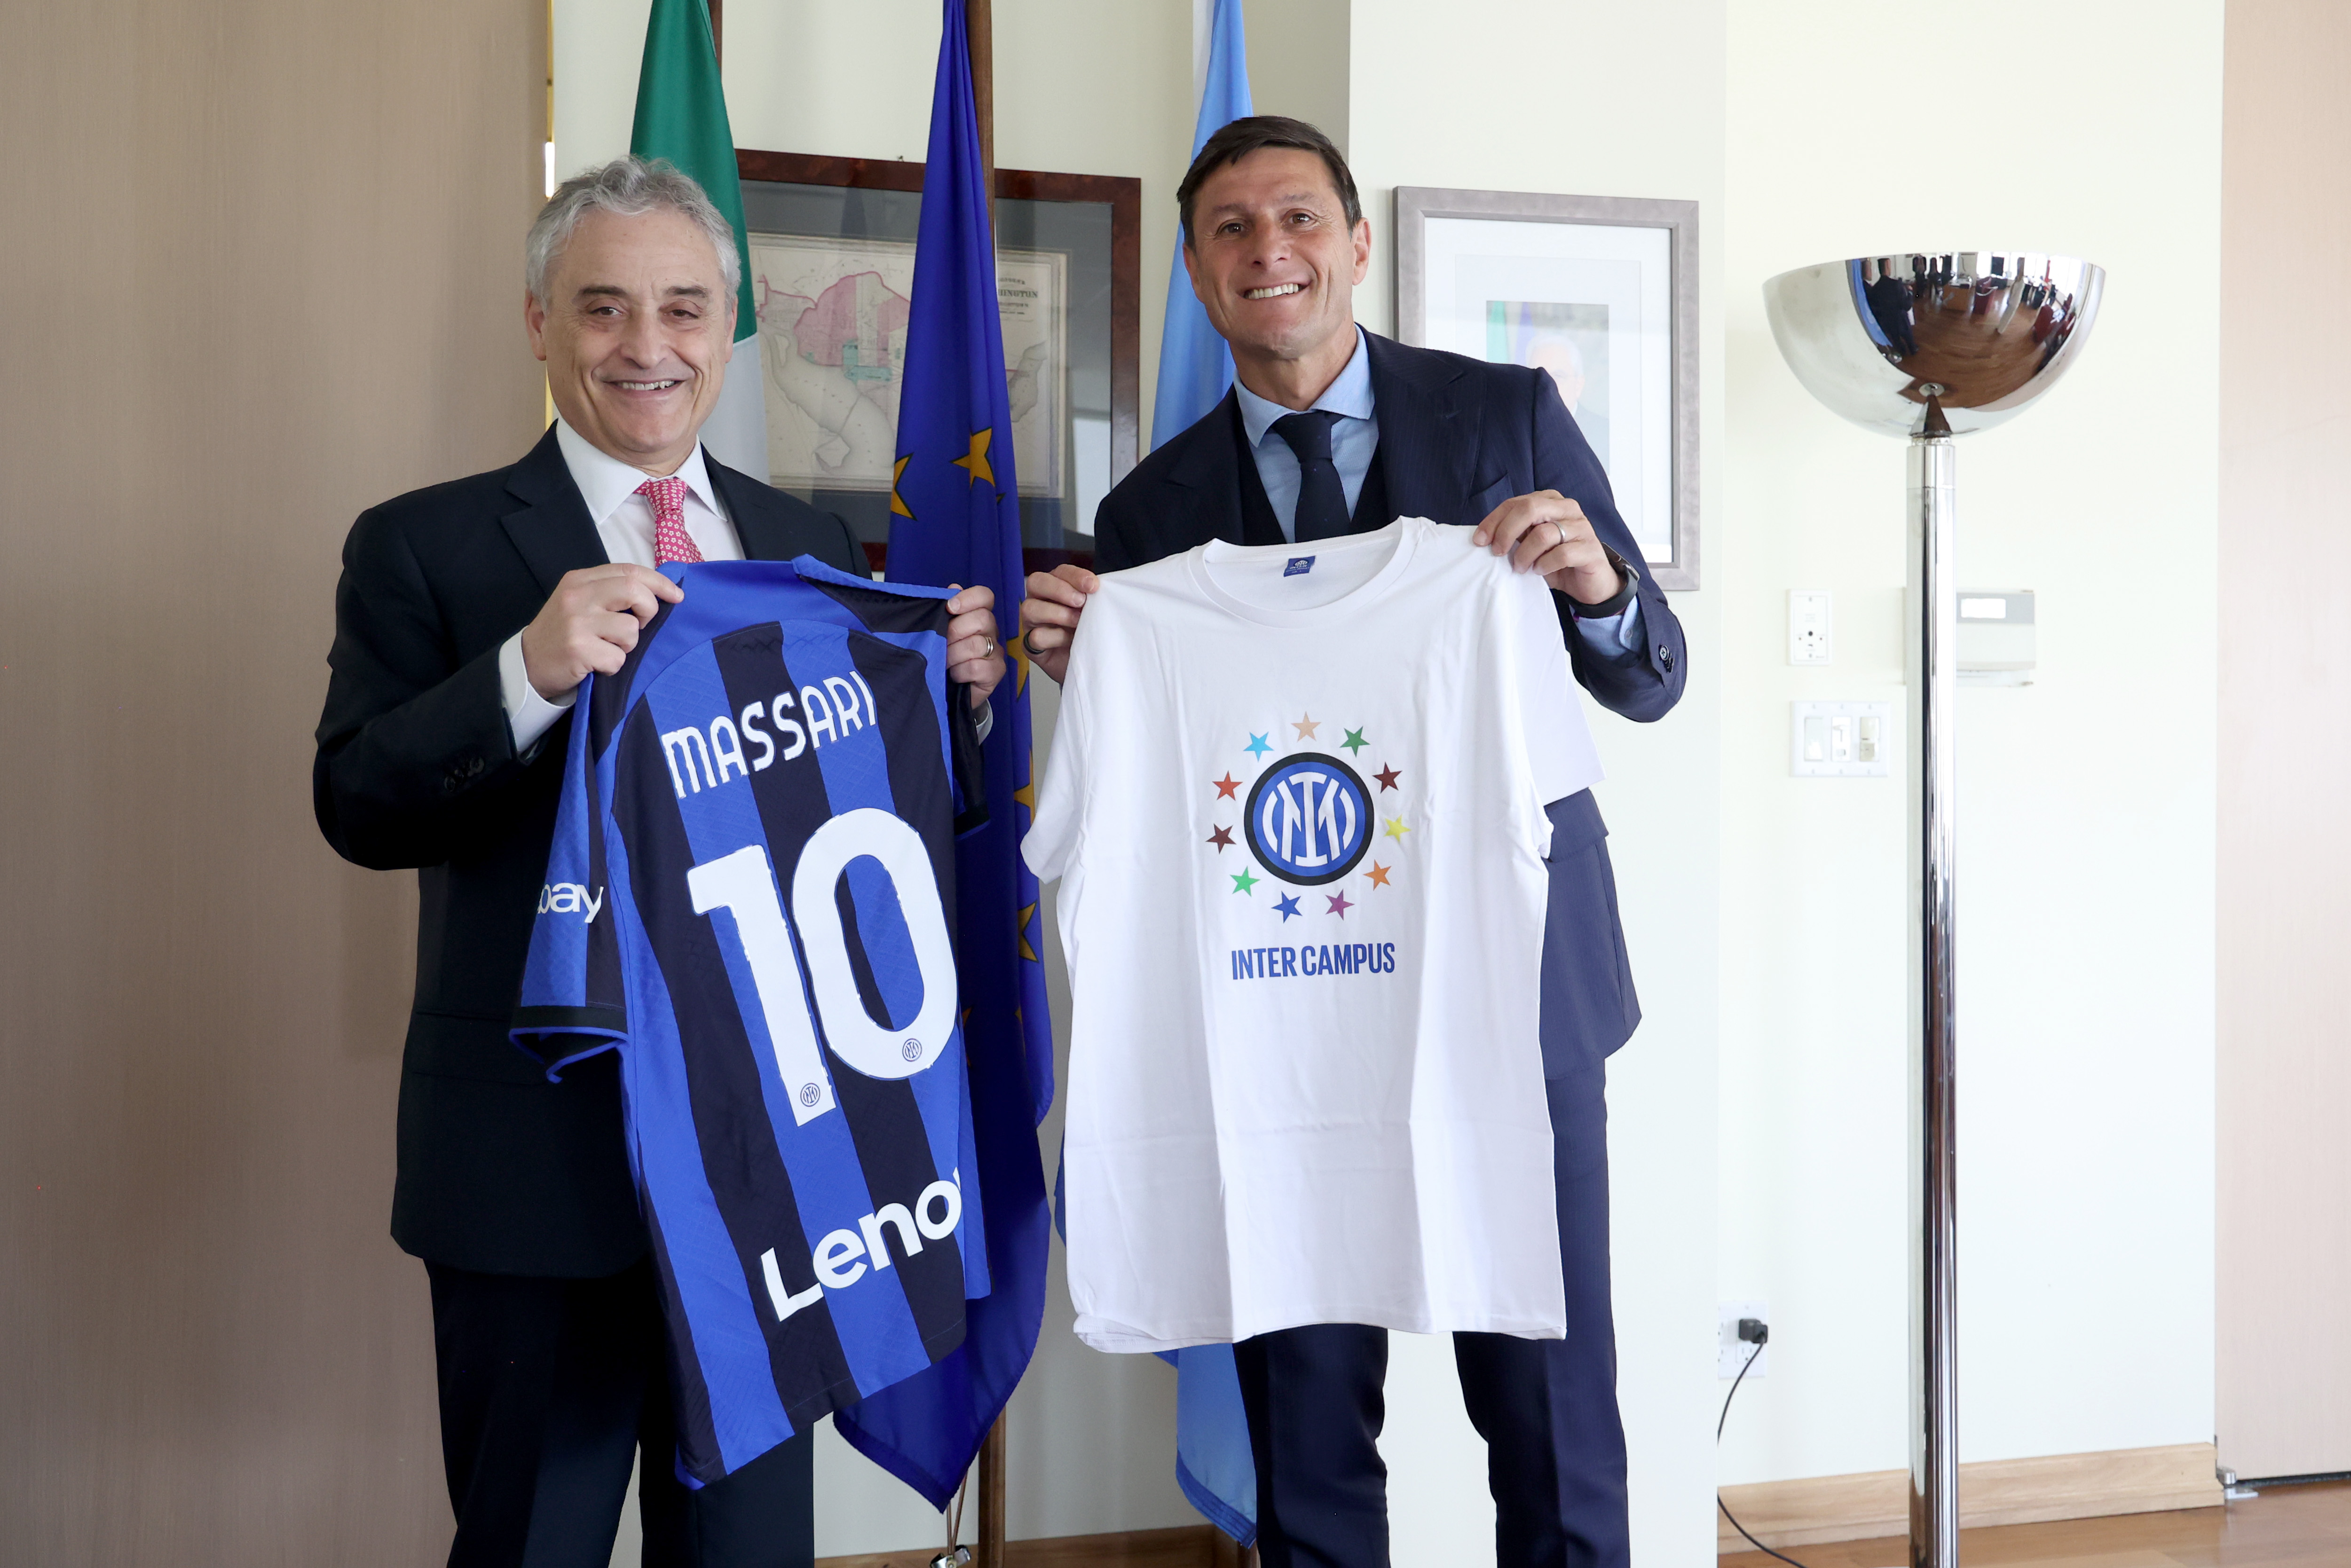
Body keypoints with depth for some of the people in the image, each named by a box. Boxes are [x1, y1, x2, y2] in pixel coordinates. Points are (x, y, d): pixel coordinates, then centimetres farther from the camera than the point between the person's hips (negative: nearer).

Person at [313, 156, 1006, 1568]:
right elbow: (358, 807, -13)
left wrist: (957, 689, -7)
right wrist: (526, 674, -29)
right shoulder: (426, 547, -3)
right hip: (543, 1147, -3)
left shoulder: (816, 547, 9)